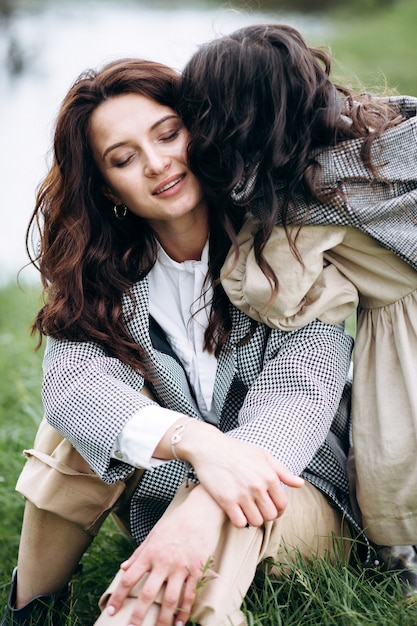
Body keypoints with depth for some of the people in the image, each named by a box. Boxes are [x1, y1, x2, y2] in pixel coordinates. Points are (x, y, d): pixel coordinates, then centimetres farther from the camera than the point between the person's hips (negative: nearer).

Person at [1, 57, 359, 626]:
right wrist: (198, 440, -43)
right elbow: (69, 381, -24)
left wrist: (204, 506, -45)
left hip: (302, 493, -3)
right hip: (163, 492, 3)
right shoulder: (102, 270, -7)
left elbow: (303, 390, -27)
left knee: (221, 519, -35)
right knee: (90, 410, -23)